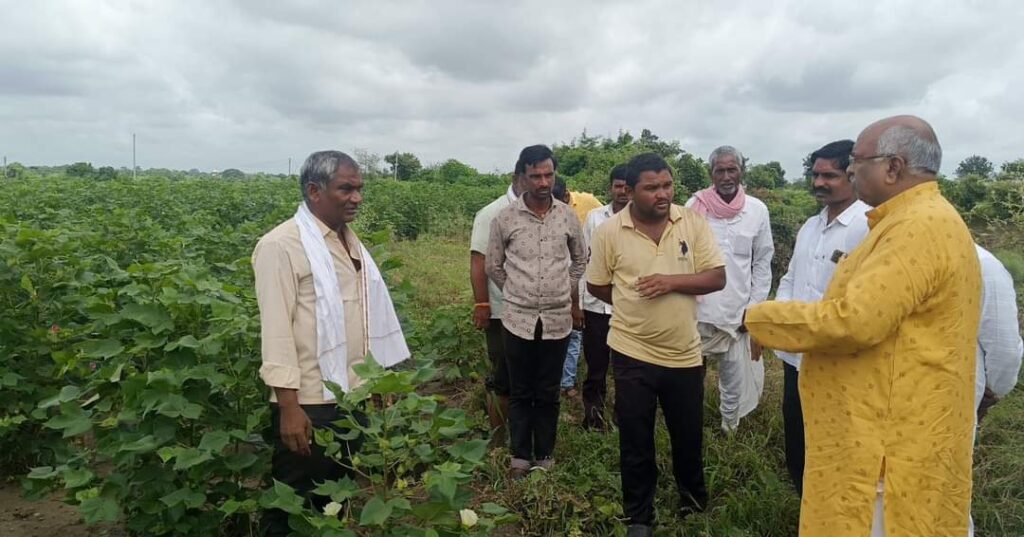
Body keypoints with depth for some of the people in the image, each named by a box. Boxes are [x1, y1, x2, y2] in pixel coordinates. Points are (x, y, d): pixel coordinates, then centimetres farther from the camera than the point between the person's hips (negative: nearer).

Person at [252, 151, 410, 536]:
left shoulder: (350, 242, 11)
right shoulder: (282, 246, -14)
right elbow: (276, 329, -18)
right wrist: (289, 407, -20)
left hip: (352, 399, 7)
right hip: (308, 404, -7)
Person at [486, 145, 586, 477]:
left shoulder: (568, 216, 0)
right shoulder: (505, 219, -5)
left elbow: (580, 261, 15)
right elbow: (493, 266, 6)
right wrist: (519, 293, 7)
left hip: (558, 319, 1)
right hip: (518, 319, -1)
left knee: (548, 394, 12)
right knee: (521, 393, 10)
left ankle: (545, 456, 27)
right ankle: (521, 456, 25)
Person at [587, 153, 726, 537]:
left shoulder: (693, 222, -5)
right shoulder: (609, 232, -8)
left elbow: (717, 277, -7)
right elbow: (597, 286, 3)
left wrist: (672, 282, -21)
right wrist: (632, 303, -2)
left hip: (685, 353, 2)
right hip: (632, 353, -1)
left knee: (689, 436, 18)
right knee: (635, 442, 11)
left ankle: (694, 503, 45)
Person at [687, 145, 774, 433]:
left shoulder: (757, 210, 0)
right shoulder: (695, 206, -2)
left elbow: (762, 263, 5)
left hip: (738, 313, 1)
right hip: (697, 310, 0)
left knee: (736, 383, 8)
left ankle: (729, 431, 28)